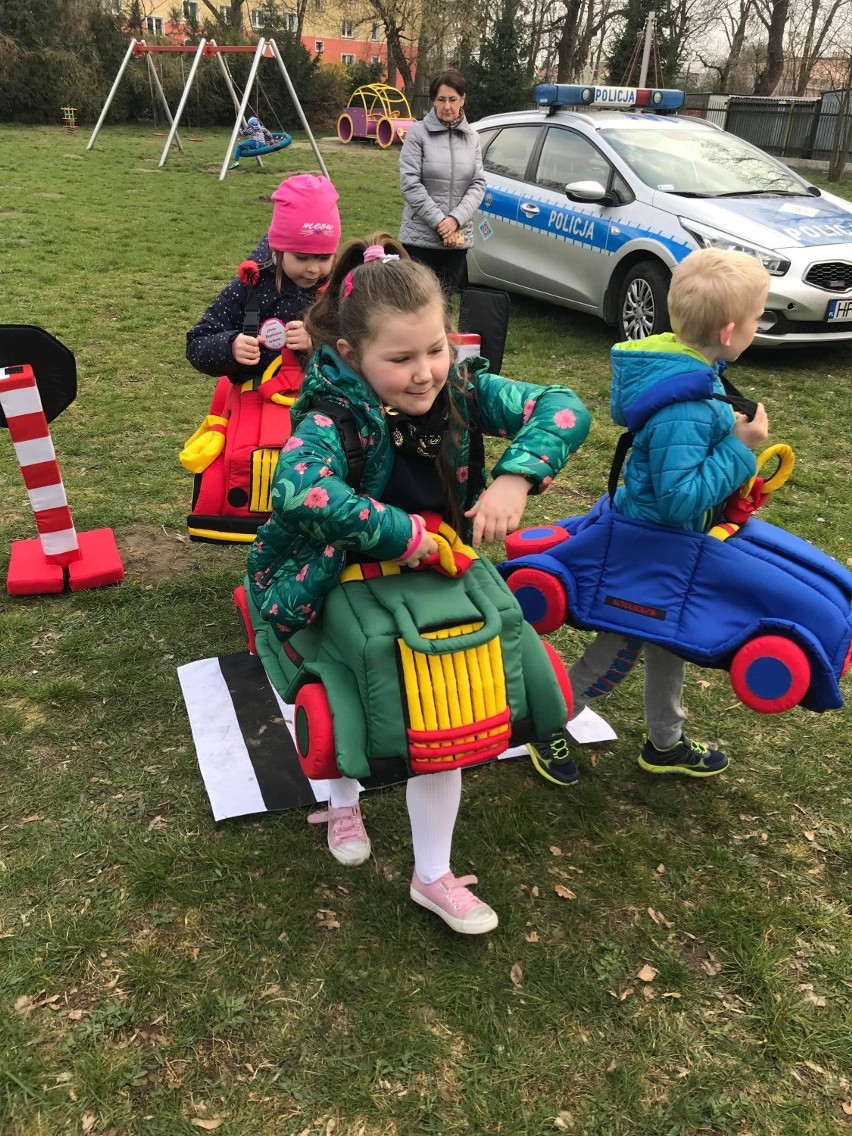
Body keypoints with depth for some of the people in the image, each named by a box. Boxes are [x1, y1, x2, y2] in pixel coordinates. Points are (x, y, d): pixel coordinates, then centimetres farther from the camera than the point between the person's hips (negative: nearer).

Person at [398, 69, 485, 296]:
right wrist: (439, 221, -15)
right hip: (420, 237, -4)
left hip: (458, 238, 4)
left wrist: (456, 219, -12)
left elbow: (478, 183, 4)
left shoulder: (472, 137, 9)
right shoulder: (418, 132, -4)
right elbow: (410, 183, -9)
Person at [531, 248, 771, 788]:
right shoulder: (684, 407, -34)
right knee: (620, 651, 10)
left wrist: (730, 432, 1)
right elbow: (681, 499, -36)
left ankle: (666, 743, 45)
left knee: (670, 640, 24)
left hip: (662, 542, 10)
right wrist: (740, 445, -29)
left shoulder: (688, 369, -4)